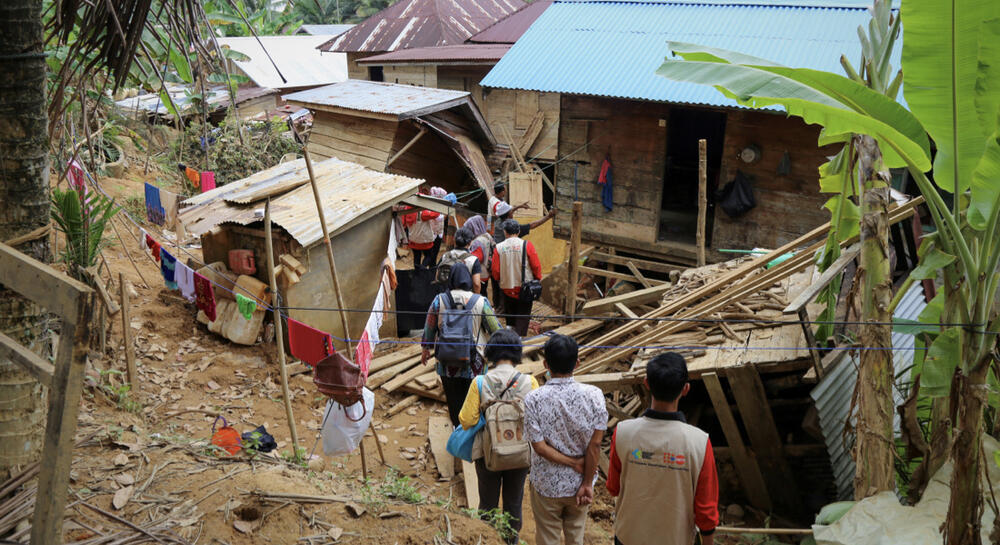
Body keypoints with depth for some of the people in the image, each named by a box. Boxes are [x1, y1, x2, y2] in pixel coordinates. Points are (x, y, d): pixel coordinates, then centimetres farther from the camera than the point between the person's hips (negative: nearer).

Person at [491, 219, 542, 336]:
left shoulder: (498, 248, -5)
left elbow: (495, 271, -3)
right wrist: (537, 281, 8)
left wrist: (499, 282, 17)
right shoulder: (527, 245, -9)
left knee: (510, 316, 22)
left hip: (507, 288, 2)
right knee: (523, 317, 6)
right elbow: (536, 266, -7)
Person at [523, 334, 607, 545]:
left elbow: (539, 447, -19)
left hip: (547, 486, -2)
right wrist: (587, 484, -7)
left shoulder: (533, 400, -21)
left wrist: (574, 463, -10)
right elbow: (595, 444, -14)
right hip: (579, 483, 2)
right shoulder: (593, 395, -18)